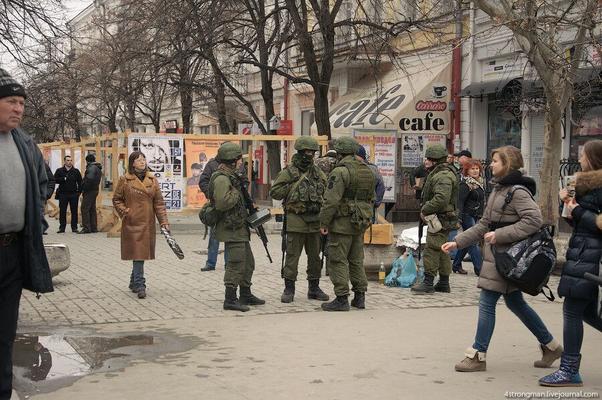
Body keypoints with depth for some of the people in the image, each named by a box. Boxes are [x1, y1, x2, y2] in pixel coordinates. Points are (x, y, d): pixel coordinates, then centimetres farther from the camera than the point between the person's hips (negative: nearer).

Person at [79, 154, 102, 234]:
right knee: (92, 209, 14)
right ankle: (93, 228, 16)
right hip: (95, 190, 10)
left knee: (85, 209, -7)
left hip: (89, 191, -10)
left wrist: (84, 189, -17)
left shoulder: (91, 168, -14)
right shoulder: (98, 168, 17)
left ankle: (86, 228, -11)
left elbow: (89, 178, -27)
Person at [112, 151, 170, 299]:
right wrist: (125, 212, -8)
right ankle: (139, 285, -8)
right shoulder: (124, 180, -1)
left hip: (148, 223, 4)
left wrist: (164, 221, 1)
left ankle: (134, 282, 26)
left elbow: (159, 202, 7)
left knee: (143, 253, 9)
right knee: (138, 253, -9)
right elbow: (117, 199, 6)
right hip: (132, 223, -4)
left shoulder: (152, 180, 8)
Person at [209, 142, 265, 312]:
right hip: (232, 229, -11)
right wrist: (237, 192, -19)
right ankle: (230, 300, -3)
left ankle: (246, 295, 28)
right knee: (236, 265, -8)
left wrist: (249, 210, 16)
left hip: (240, 228, 11)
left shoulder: (232, 176, 16)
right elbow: (222, 202, -30)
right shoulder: (222, 179, -17)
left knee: (248, 263, 17)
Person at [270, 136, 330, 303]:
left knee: (315, 256, 11)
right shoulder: (288, 172, -3)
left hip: (315, 221, 5)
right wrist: (292, 186, -13)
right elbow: (274, 192, -6)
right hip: (296, 221, -5)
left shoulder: (318, 172, 11)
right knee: (292, 256, -1)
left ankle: (314, 288, 21)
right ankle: (289, 289, 6)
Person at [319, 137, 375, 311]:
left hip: (342, 223, -8)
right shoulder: (368, 171, 12)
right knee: (357, 261, 15)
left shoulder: (340, 172, -14)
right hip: (359, 225, 8)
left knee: (338, 261, -3)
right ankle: (360, 297, 17)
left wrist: (323, 223, -13)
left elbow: (331, 201, -19)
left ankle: (342, 299, -3)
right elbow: (371, 199, 18)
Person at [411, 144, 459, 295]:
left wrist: (425, 210, -19)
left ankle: (428, 283, -8)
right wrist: (425, 209, 10)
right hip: (442, 219, 11)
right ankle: (444, 283, 22)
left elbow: (441, 199, -29)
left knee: (432, 249, -9)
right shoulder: (438, 174, 18)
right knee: (441, 251, 15)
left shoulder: (443, 177, -18)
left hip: (441, 218, -11)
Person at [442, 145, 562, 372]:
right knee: (515, 303, 16)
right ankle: (550, 346, 29)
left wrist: (500, 235, -23)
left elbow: (534, 220, -24)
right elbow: (484, 225, 18)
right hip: (497, 254, 10)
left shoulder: (517, 191, -14)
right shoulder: (499, 189, 14)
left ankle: (478, 356, 4)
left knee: (487, 303, -5)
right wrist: (458, 242, 12)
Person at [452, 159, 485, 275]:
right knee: (472, 243, -6)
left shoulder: (479, 183, 14)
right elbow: (460, 201, -18)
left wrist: (482, 216, 23)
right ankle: (479, 268, -5)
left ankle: (456, 265, 22)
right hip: (468, 216, -9)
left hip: (475, 217, 9)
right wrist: (459, 218, -24)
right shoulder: (466, 184, -13)